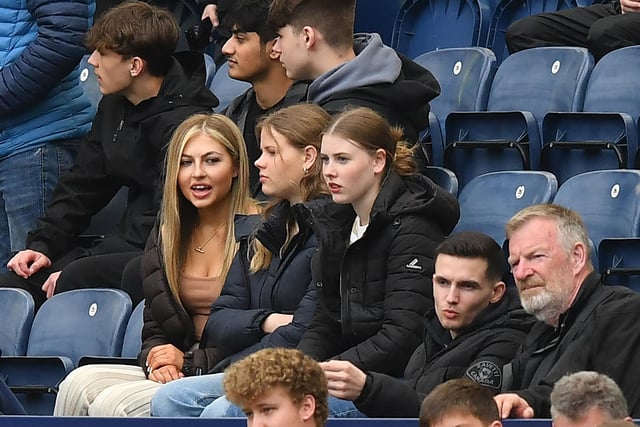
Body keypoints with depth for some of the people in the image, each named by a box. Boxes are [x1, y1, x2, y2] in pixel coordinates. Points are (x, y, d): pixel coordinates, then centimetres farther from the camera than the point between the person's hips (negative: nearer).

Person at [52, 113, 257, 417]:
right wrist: (156, 359, -6)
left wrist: (190, 360, -12)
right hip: (174, 373, 7)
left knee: (113, 402, -26)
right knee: (79, 384, -18)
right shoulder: (167, 236, 15)